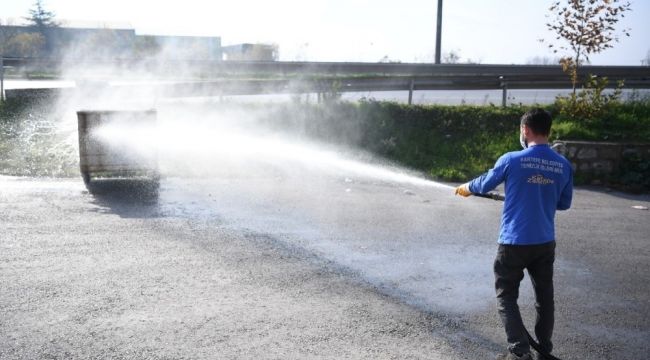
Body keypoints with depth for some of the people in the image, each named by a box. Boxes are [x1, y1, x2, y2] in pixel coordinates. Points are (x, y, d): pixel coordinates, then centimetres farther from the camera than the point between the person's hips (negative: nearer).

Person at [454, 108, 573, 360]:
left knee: (506, 296, 6)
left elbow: (485, 183, 5)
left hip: (514, 242, -4)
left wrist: (466, 188, 25)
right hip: (545, 242, 4)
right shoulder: (564, 165, -1)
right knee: (544, 294, 19)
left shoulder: (511, 160, -12)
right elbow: (564, 204, 9)